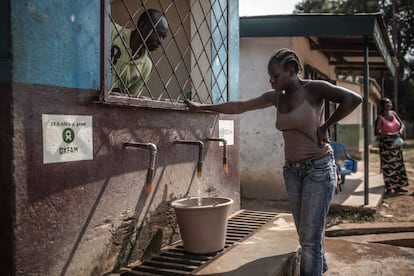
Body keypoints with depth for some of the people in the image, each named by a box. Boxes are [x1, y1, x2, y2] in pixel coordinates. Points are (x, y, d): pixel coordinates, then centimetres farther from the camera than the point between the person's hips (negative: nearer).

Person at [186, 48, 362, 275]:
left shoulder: (314, 89, -11)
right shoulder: (276, 97, 7)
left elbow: (353, 99, -21)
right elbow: (238, 107, 11)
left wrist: (325, 126, -14)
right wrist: (202, 107, 12)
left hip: (319, 169, -6)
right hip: (292, 170, 6)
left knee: (311, 238, -3)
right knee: (305, 236, 14)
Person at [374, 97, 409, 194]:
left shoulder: (393, 113, 6)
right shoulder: (380, 118, -12)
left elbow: (402, 125, 10)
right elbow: (377, 133, -19)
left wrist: (400, 132, -12)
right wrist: (390, 135, -27)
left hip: (396, 144, 7)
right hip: (386, 145, -7)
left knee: (398, 164, 10)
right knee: (388, 166, -4)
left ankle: (398, 186, 20)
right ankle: (389, 188, 5)